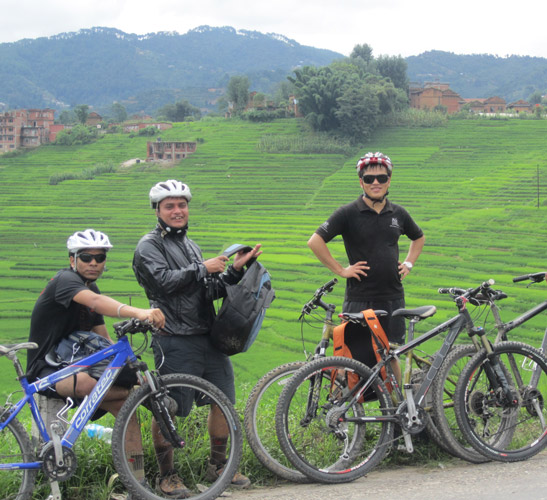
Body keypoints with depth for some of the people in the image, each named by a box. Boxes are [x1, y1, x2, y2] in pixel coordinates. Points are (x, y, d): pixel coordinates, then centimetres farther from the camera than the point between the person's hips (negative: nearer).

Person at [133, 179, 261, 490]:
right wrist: (203, 269, -10)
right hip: (175, 342, -8)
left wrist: (234, 271, 3)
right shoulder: (149, 246, -2)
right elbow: (166, 281, -20)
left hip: (209, 337, 8)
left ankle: (218, 465, 25)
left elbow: (210, 292, 17)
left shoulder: (191, 246, 22)